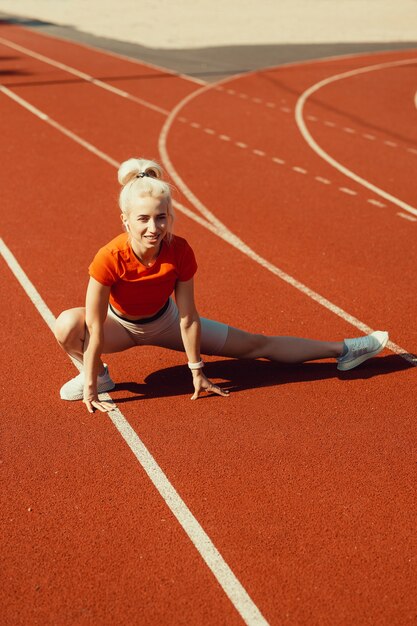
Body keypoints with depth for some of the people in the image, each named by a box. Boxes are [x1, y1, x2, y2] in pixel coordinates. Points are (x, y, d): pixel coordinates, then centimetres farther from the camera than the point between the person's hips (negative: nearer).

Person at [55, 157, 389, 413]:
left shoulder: (180, 251, -30)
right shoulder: (109, 259, -36)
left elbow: (188, 319, -21)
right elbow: (95, 330, -31)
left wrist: (198, 373, -13)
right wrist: (90, 387, -27)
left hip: (165, 320, 2)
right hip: (120, 325, -1)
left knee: (254, 344, 2)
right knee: (67, 325, -34)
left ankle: (341, 350, 16)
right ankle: (98, 375, -4)